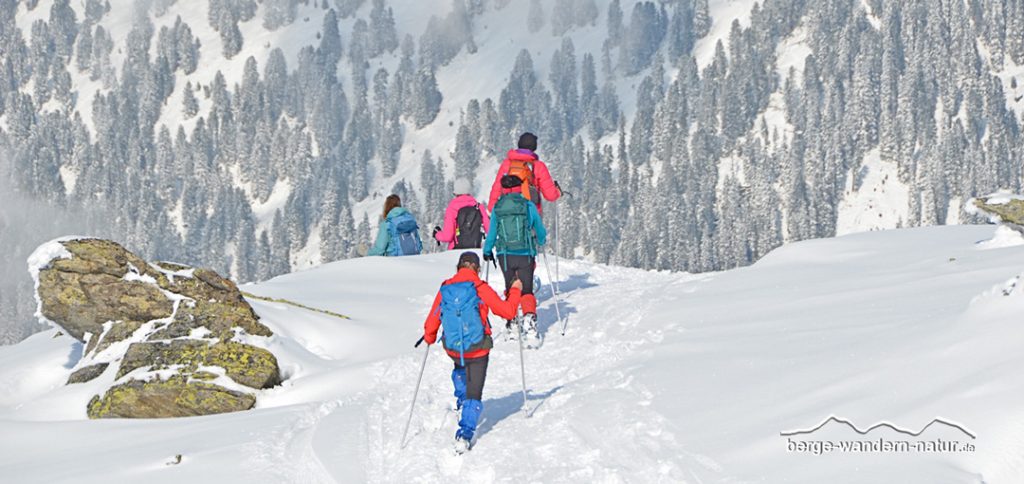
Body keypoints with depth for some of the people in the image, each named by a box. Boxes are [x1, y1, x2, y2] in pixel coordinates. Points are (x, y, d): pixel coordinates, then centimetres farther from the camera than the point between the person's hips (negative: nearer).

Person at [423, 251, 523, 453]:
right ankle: (465, 434, -8)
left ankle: (460, 399, 31)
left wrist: (429, 338, 25)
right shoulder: (481, 289, -11)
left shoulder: (445, 290, -1)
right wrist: (515, 291, 10)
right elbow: (507, 311, -7)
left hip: (453, 350, 3)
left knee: (460, 368, 40)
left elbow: (432, 321, 5)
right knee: (474, 395, 5)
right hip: (478, 350, -3)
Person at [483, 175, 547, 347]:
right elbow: (540, 231, 9)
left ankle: (512, 324, 17)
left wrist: (487, 251, 27)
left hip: (505, 255, 1)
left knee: (510, 289, 18)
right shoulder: (529, 206, -2)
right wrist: (541, 241, 33)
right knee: (527, 291, 4)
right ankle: (529, 318, -19)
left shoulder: (497, 208, 0)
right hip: (526, 254, -1)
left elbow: (492, 233, 8)